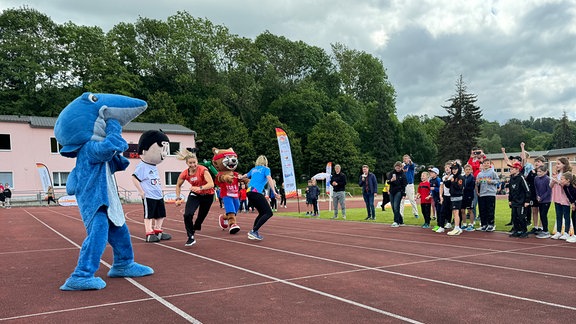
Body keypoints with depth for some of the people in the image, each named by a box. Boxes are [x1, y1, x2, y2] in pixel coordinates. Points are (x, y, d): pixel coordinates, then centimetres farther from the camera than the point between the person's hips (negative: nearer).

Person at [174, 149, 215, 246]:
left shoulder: (203, 170, -26)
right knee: (187, 214, -20)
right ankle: (191, 238, -8)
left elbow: (211, 184, -38)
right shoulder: (184, 173, -13)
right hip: (194, 194, 2)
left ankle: (193, 230, 40)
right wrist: (178, 198, -2)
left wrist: (200, 188, -51)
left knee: (201, 217, 8)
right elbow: (178, 185, 6)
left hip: (207, 195, -2)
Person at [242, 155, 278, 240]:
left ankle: (253, 232, 10)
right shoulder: (266, 169, 7)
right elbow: (269, 179, -10)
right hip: (256, 192, -8)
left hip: (249, 192, 8)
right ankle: (254, 231, -18)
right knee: (269, 213, -9)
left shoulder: (253, 169, 24)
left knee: (262, 213, 16)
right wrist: (274, 192, -15)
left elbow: (245, 175, 42)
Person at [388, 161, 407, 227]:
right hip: (392, 192, 4)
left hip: (399, 192, -4)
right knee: (393, 208, 5)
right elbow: (387, 181, -3)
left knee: (396, 207, -14)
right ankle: (401, 221, 15)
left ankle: (396, 222, -10)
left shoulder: (403, 175, -3)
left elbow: (404, 185, -4)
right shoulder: (391, 173, 5)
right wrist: (391, 180, -26)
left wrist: (404, 195, -11)